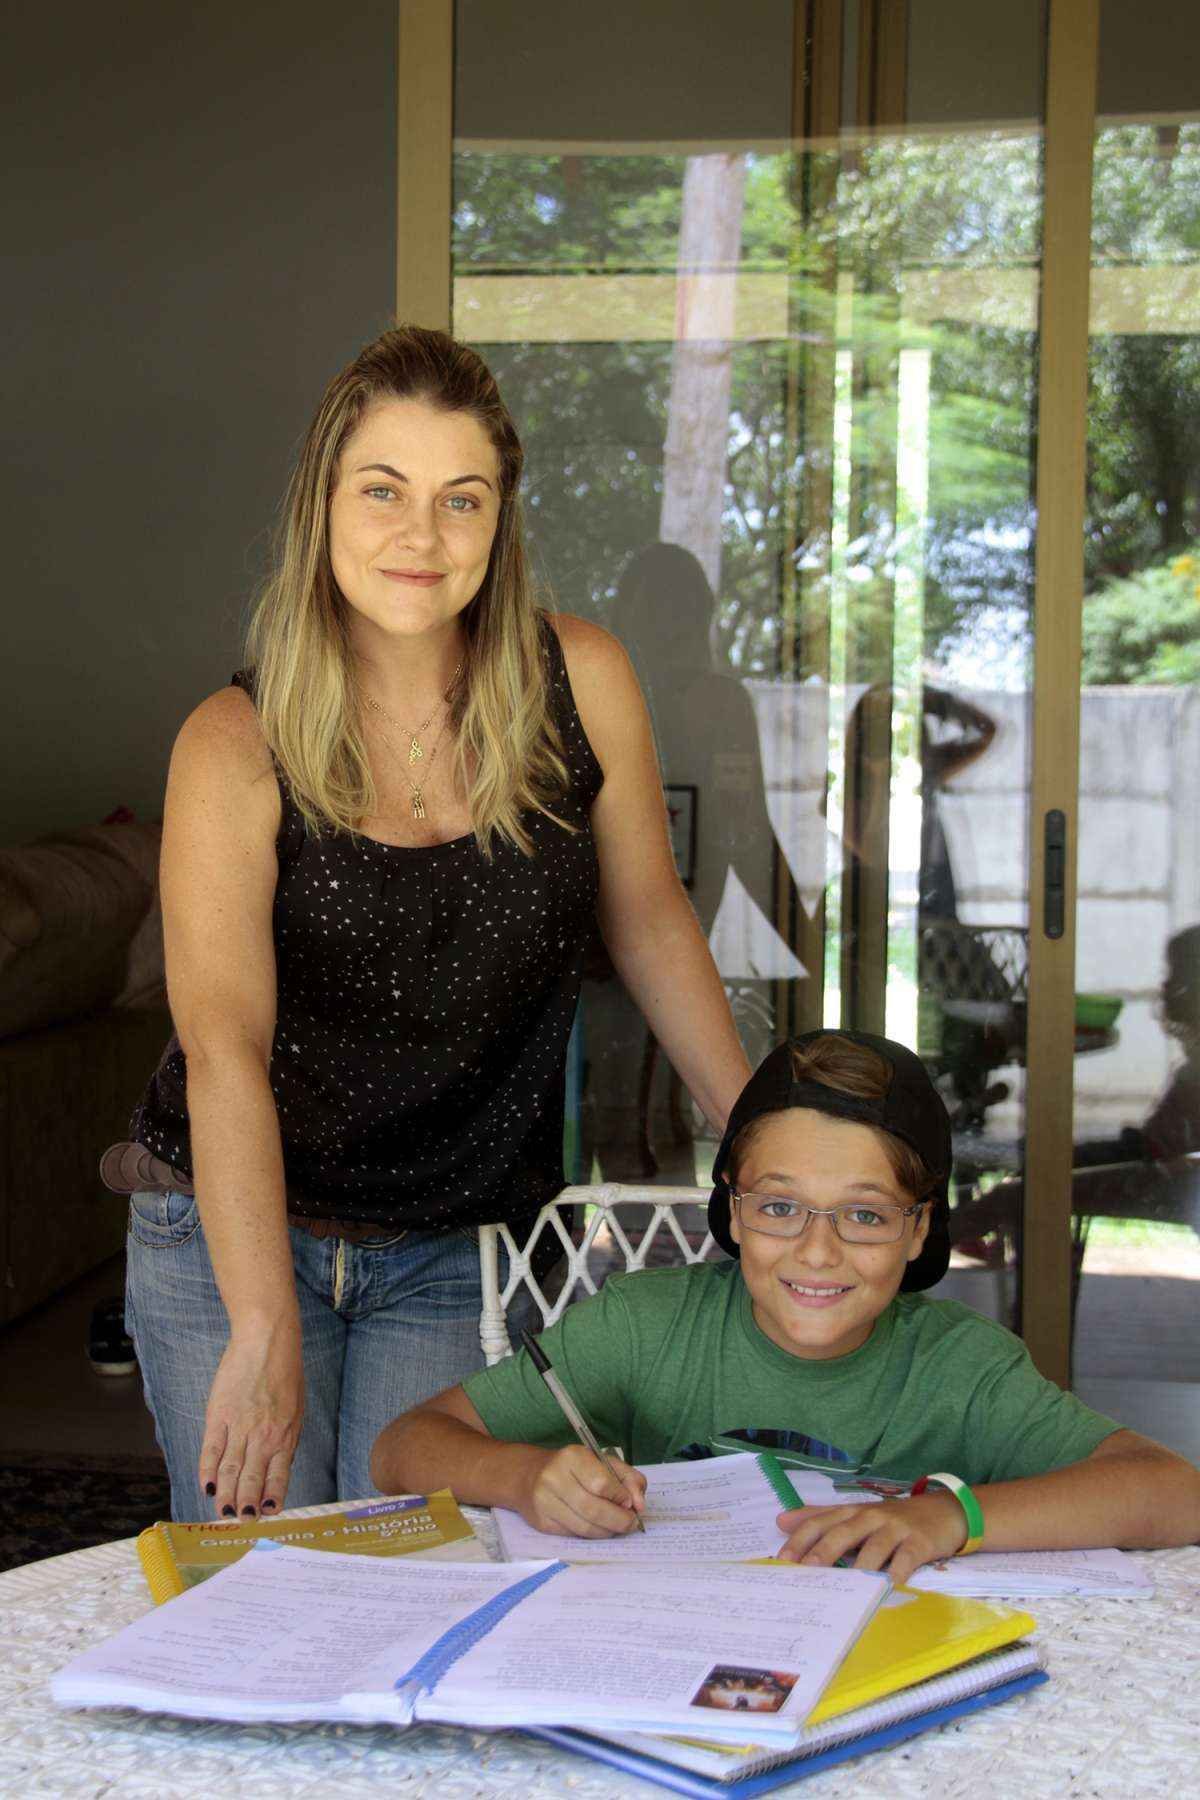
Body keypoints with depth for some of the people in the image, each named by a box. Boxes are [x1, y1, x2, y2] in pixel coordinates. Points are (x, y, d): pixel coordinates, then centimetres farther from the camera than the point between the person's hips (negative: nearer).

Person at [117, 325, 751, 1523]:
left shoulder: (581, 684, -6)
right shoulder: (236, 748, -14)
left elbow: (649, 921, 7)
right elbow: (224, 1045, -23)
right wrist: (266, 1333, -32)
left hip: (456, 1258, 2)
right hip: (231, 1239, -1)